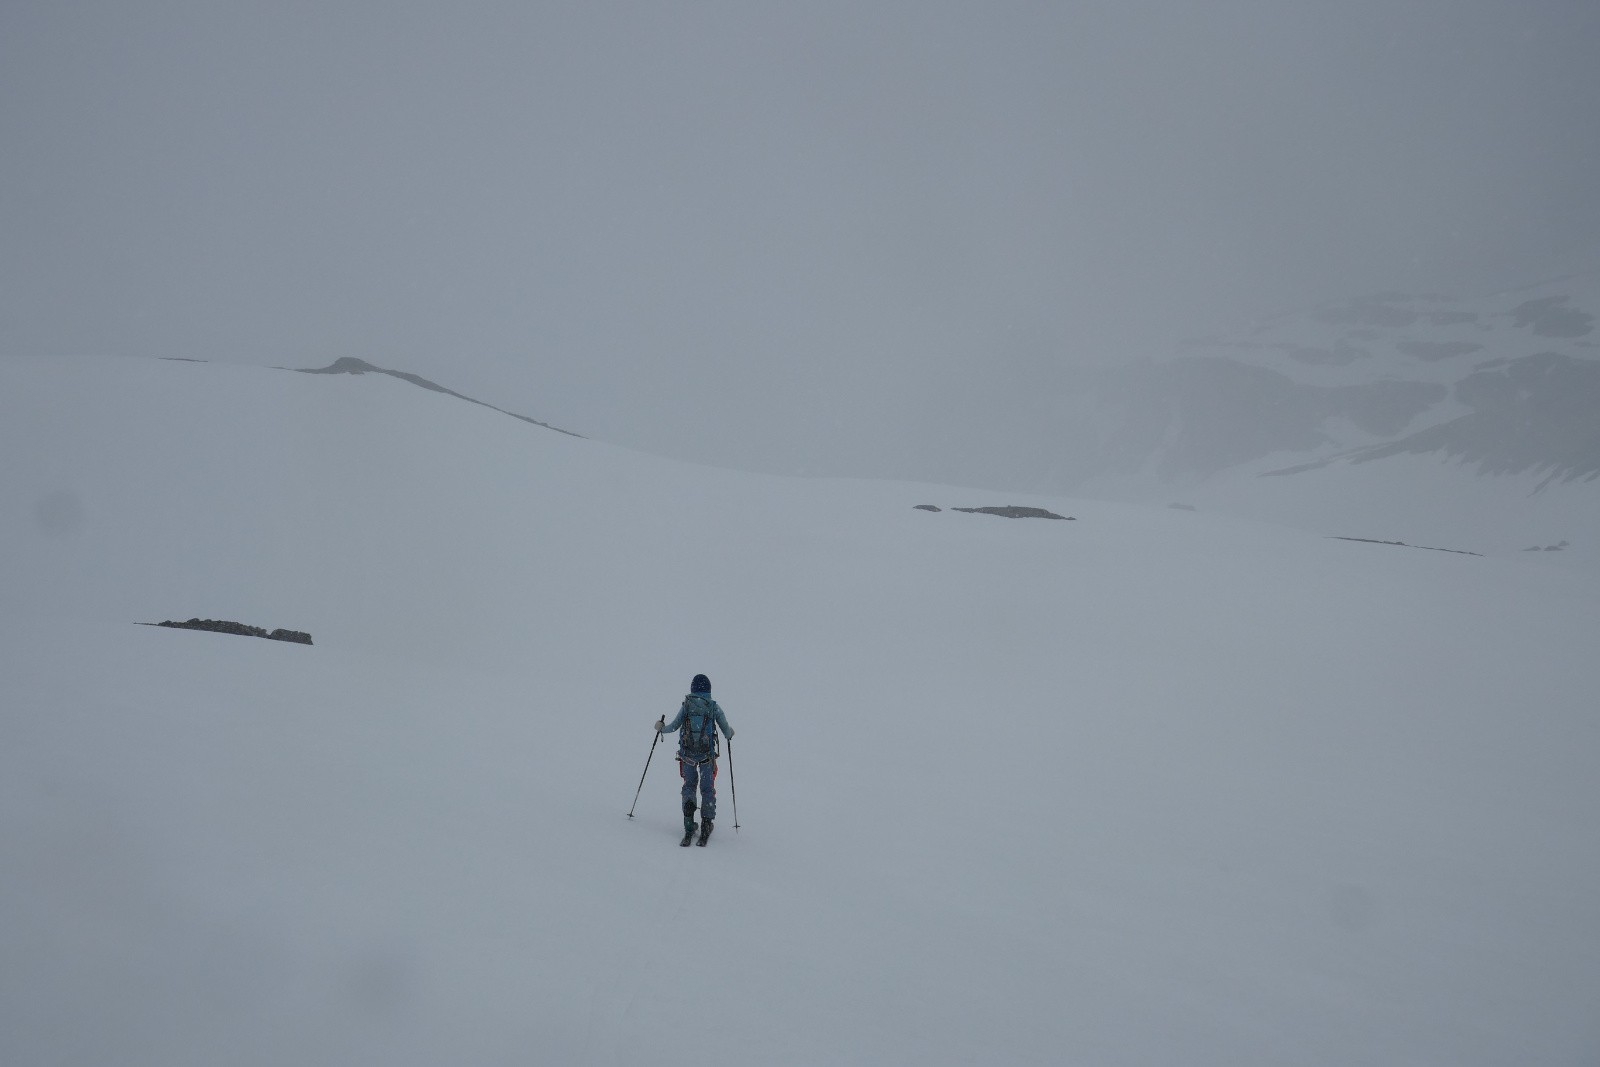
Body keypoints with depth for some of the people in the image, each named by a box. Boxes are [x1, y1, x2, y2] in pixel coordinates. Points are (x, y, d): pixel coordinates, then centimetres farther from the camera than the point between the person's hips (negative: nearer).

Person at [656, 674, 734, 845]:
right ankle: (706, 823, 2)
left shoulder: (686, 705, -1)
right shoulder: (714, 707, -1)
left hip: (687, 753, 1)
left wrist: (661, 727, 21)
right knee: (707, 788, 14)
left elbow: (673, 726, 0)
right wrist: (730, 733, 25)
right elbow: (727, 732, 2)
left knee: (689, 785, 17)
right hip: (707, 754, -1)